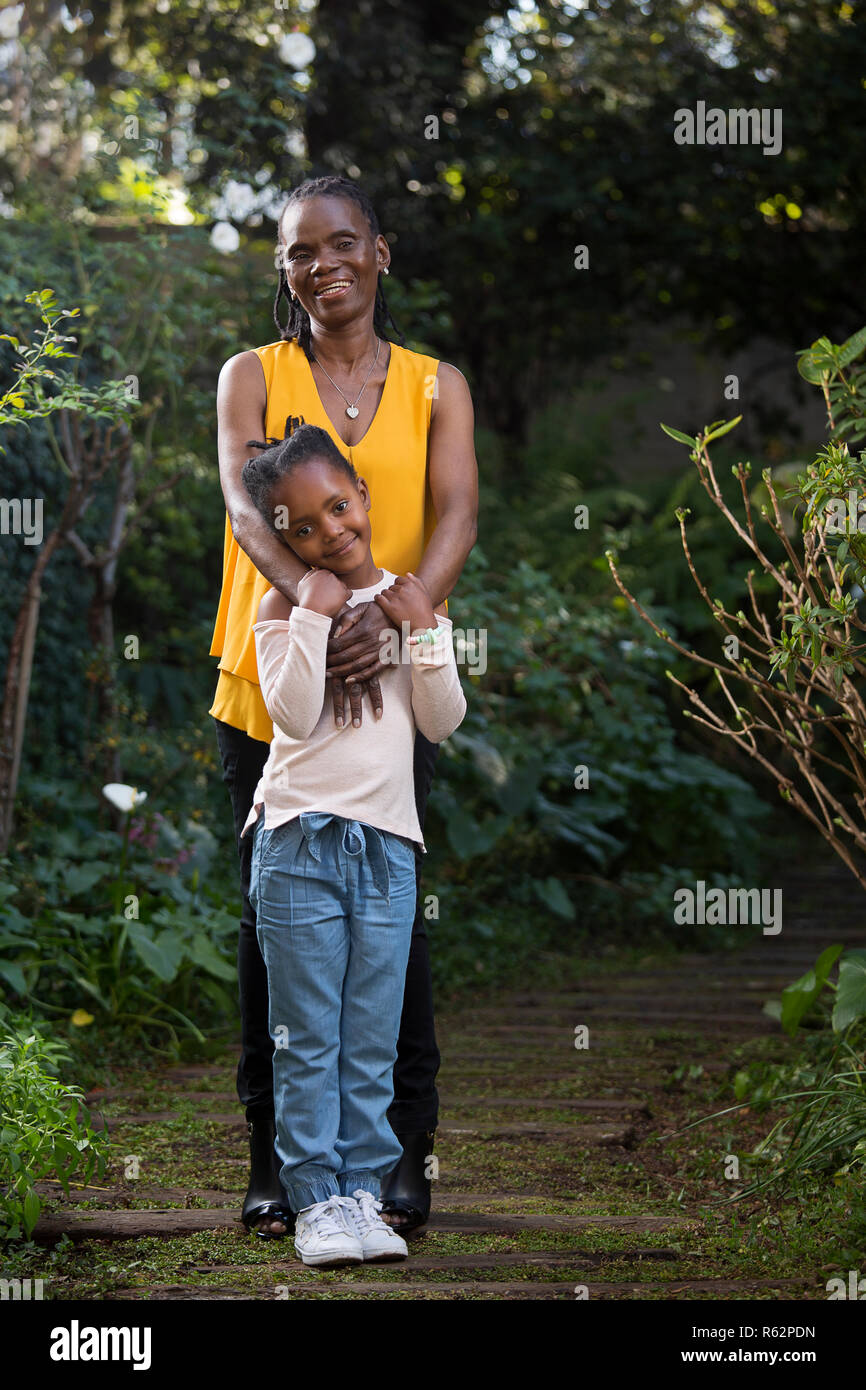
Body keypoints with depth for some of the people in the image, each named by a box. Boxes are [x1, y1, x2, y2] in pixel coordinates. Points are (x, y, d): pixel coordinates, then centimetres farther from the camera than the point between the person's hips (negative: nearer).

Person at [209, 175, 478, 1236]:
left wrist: (394, 612, -28)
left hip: (390, 684, 0)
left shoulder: (434, 387, 8)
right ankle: (274, 1157, 9)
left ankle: (403, 1154, 9)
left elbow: (457, 518, -7)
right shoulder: (253, 377, 5)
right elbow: (244, 503, -12)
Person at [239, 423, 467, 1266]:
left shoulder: (411, 601, 11)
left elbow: (442, 722, 4)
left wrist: (422, 631, -6)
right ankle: (315, 1199, 3)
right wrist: (315, 614, -14)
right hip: (299, 840, -2)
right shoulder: (284, 610, 3)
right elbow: (294, 715, -12)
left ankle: (362, 1190, 11)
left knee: (372, 1046, 5)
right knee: (307, 1042, -1)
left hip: (387, 846, 3)